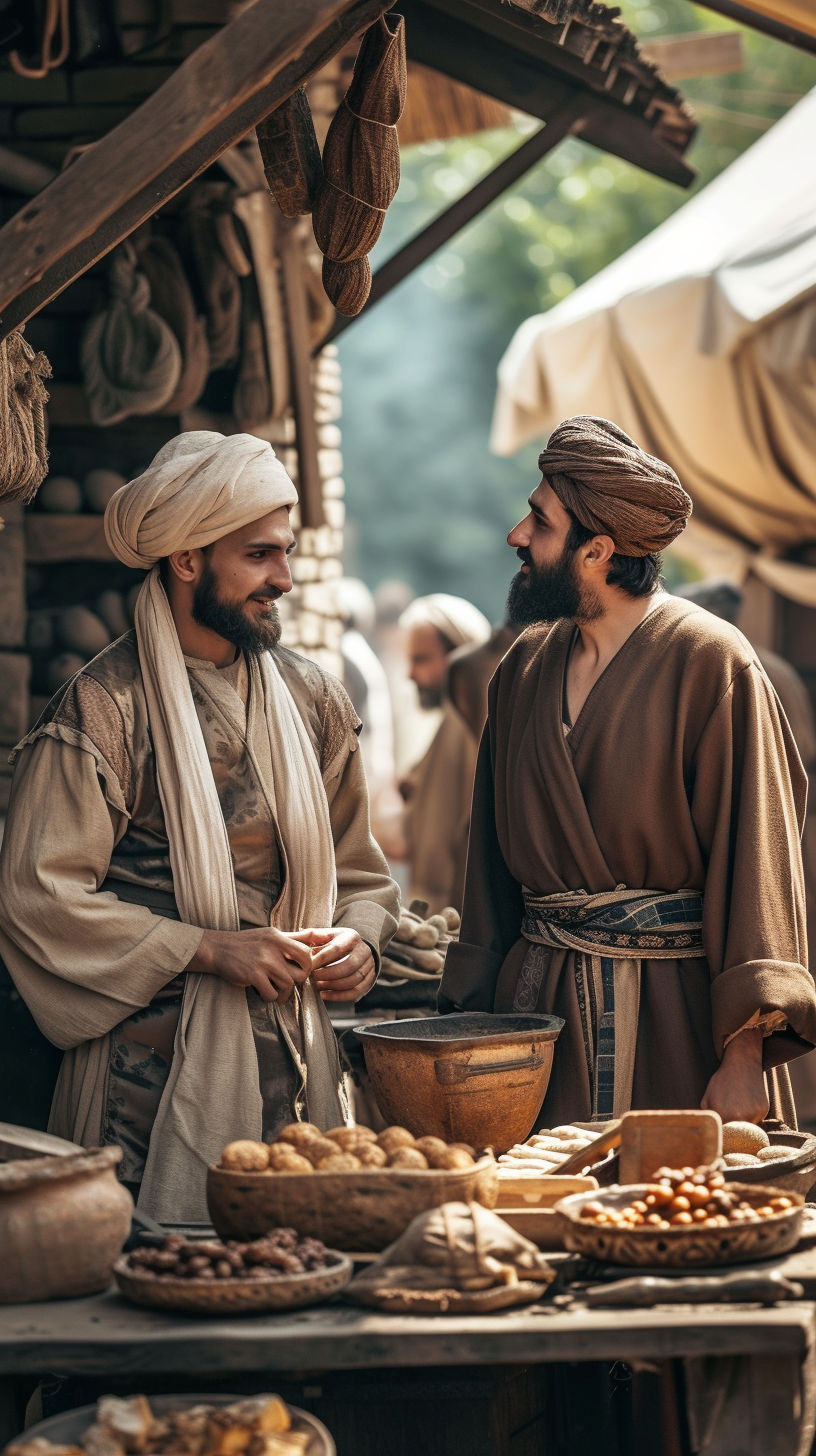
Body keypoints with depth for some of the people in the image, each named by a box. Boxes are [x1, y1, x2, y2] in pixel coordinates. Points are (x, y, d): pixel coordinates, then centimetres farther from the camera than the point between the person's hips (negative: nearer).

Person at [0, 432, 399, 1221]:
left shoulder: (311, 698, 12)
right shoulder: (104, 706, -7)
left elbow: (358, 870, 21)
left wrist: (358, 938, -2)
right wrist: (208, 949, -15)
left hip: (293, 1064, 5)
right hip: (153, 1067, -5)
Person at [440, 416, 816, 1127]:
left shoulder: (711, 662, -10)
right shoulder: (525, 667, 8)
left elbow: (756, 855, -14)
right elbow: (496, 855, 12)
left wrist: (745, 1055, -20)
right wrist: (471, 1013, 6)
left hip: (677, 1008, -5)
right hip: (540, 1000, 5)